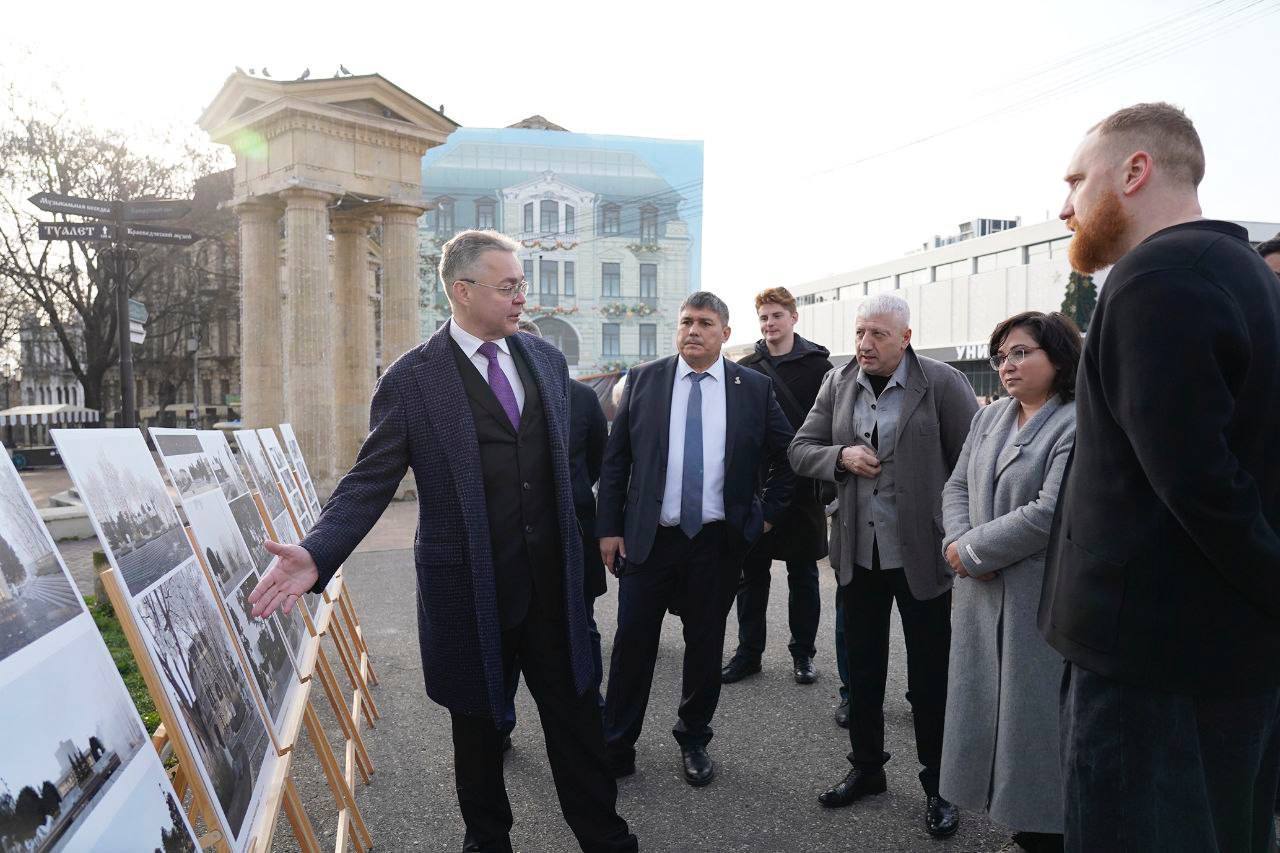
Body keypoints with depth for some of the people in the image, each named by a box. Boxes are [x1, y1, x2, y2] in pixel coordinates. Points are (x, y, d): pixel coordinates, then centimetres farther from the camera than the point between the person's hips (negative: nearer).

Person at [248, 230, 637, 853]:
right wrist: (317, 554, -27)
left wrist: (576, 541, 12)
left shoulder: (546, 359, 4)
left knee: (576, 720, 14)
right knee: (478, 726, 17)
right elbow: (370, 481, -11)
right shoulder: (411, 379, -10)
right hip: (469, 590, -3)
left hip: (554, 582, 3)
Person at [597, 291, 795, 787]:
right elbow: (615, 460, 2)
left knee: (705, 645, 12)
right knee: (633, 643, 4)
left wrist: (768, 513, 5)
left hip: (718, 541, 0)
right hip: (648, 538, 0)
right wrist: (609, 528, -1)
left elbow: (787, 456, 10)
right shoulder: (643, 381, 1)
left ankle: (694, 740, 32)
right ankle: (616, 747, 20)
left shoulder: (754, 388, 1)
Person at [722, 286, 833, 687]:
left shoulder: (817, 365, -1)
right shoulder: (744, 369, 6)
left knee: (803, 574, 9)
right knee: (752, 572, 10)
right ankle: (748, 652, 22)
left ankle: (803, 653, 23)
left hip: (802, 488, -2)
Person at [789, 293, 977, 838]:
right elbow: (800, 451, 6)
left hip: (923, 554, -4)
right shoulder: (837, 385, 3)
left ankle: (937, 785, 28)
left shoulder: (943, 384, -10)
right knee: (862, 670, 17)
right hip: (858, 552, 4)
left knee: (930, 679, 9)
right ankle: (866, 767, 36)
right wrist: (841, 456, -15)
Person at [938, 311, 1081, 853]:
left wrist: (971, 551, -14)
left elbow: (1051, 512, -21)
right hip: (982, 595, 7)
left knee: (1037, 715, 4)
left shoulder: (1079, 424, -13)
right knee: (990, 707, 14)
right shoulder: (988, 418, 12)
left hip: (1043, 600, -7)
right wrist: (960, 543, -10)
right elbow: (957, 486, 10)